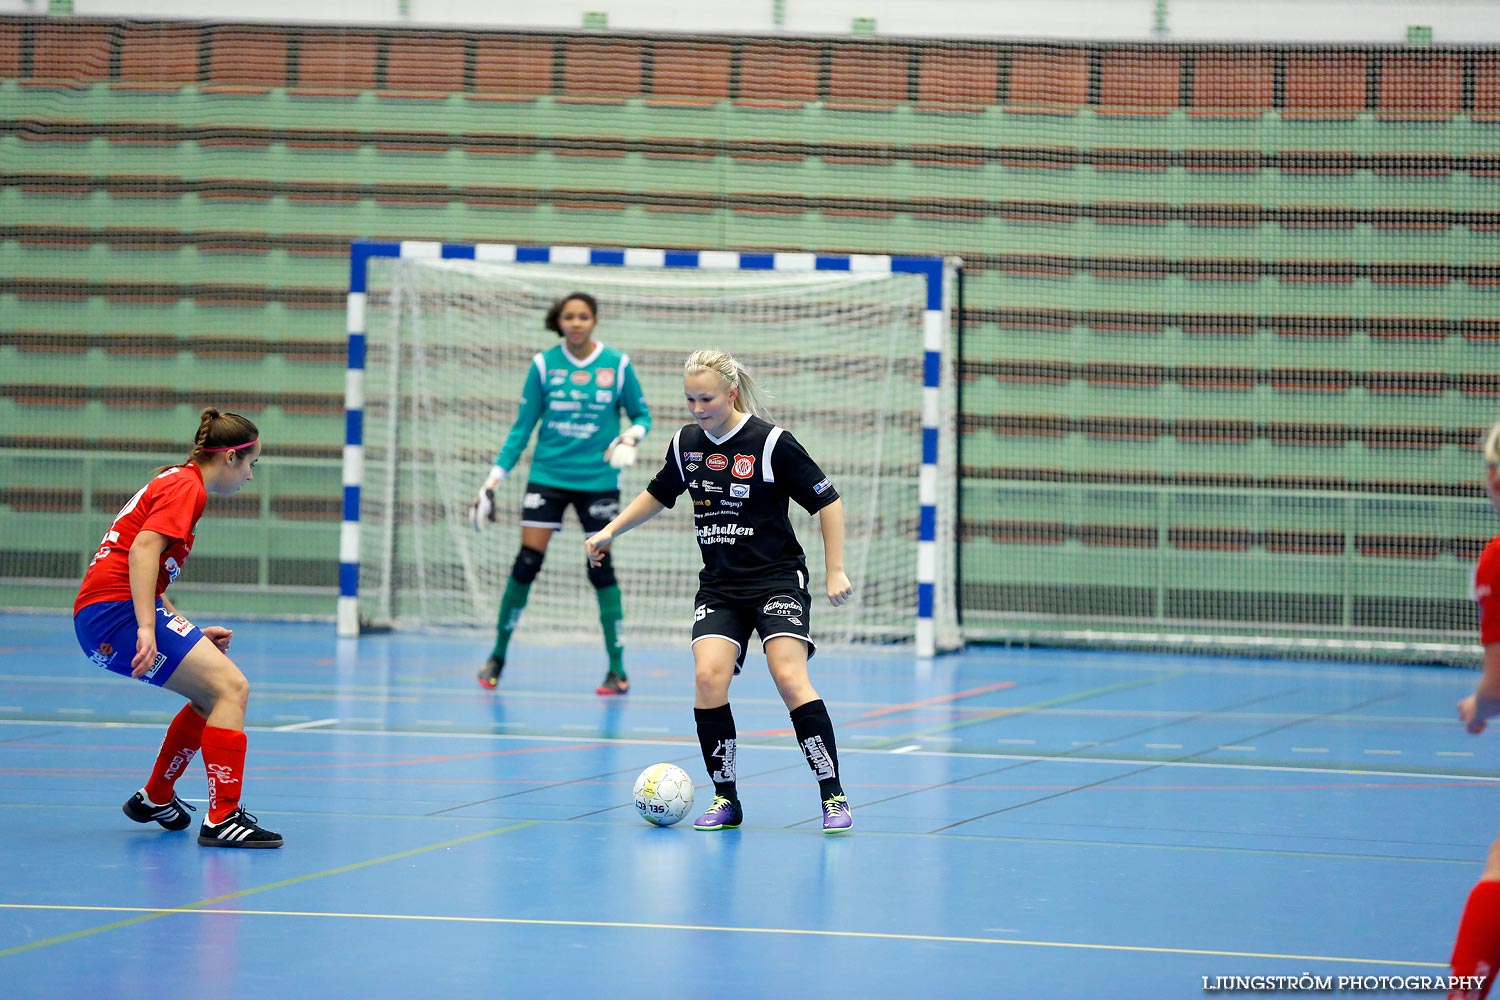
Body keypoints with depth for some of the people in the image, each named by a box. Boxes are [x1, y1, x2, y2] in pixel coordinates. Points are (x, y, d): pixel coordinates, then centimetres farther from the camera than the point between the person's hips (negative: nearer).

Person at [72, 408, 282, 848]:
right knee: (231, 688, -16)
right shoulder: (186, 486, -7)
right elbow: (143, 550, -21)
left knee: (213, 696, 20)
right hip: (115, 611, -11)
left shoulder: (174, 481, 24)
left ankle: (155, 798, 33)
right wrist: (147, 629, -28)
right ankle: (222, 819, -20)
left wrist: (190, 633, 25)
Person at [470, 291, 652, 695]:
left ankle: (617, 669, 6)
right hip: (548, 476, 1)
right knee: (526, 562, -5)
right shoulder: (543, 364, -1)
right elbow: (522, 427, 4)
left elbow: (641, 414, 7)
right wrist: (495, 479, 1)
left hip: (597, 480, -1)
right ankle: (498, 655, 10)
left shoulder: (616, 364, -3)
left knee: (601, 568, -1)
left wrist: (630, 436, -16)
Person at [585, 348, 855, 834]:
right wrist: (611, 531, 18)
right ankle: (725, 800, -3)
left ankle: (833, 795, -13)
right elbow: (658, 494, 25)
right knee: (708, 675, -17)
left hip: (777, 580, -4)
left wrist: (835, 572, -9)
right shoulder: (685, 444, 4)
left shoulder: (772, 442, -12)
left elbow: (828, 503, -6)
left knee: (790, 678, -22)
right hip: (719, 587, 5)